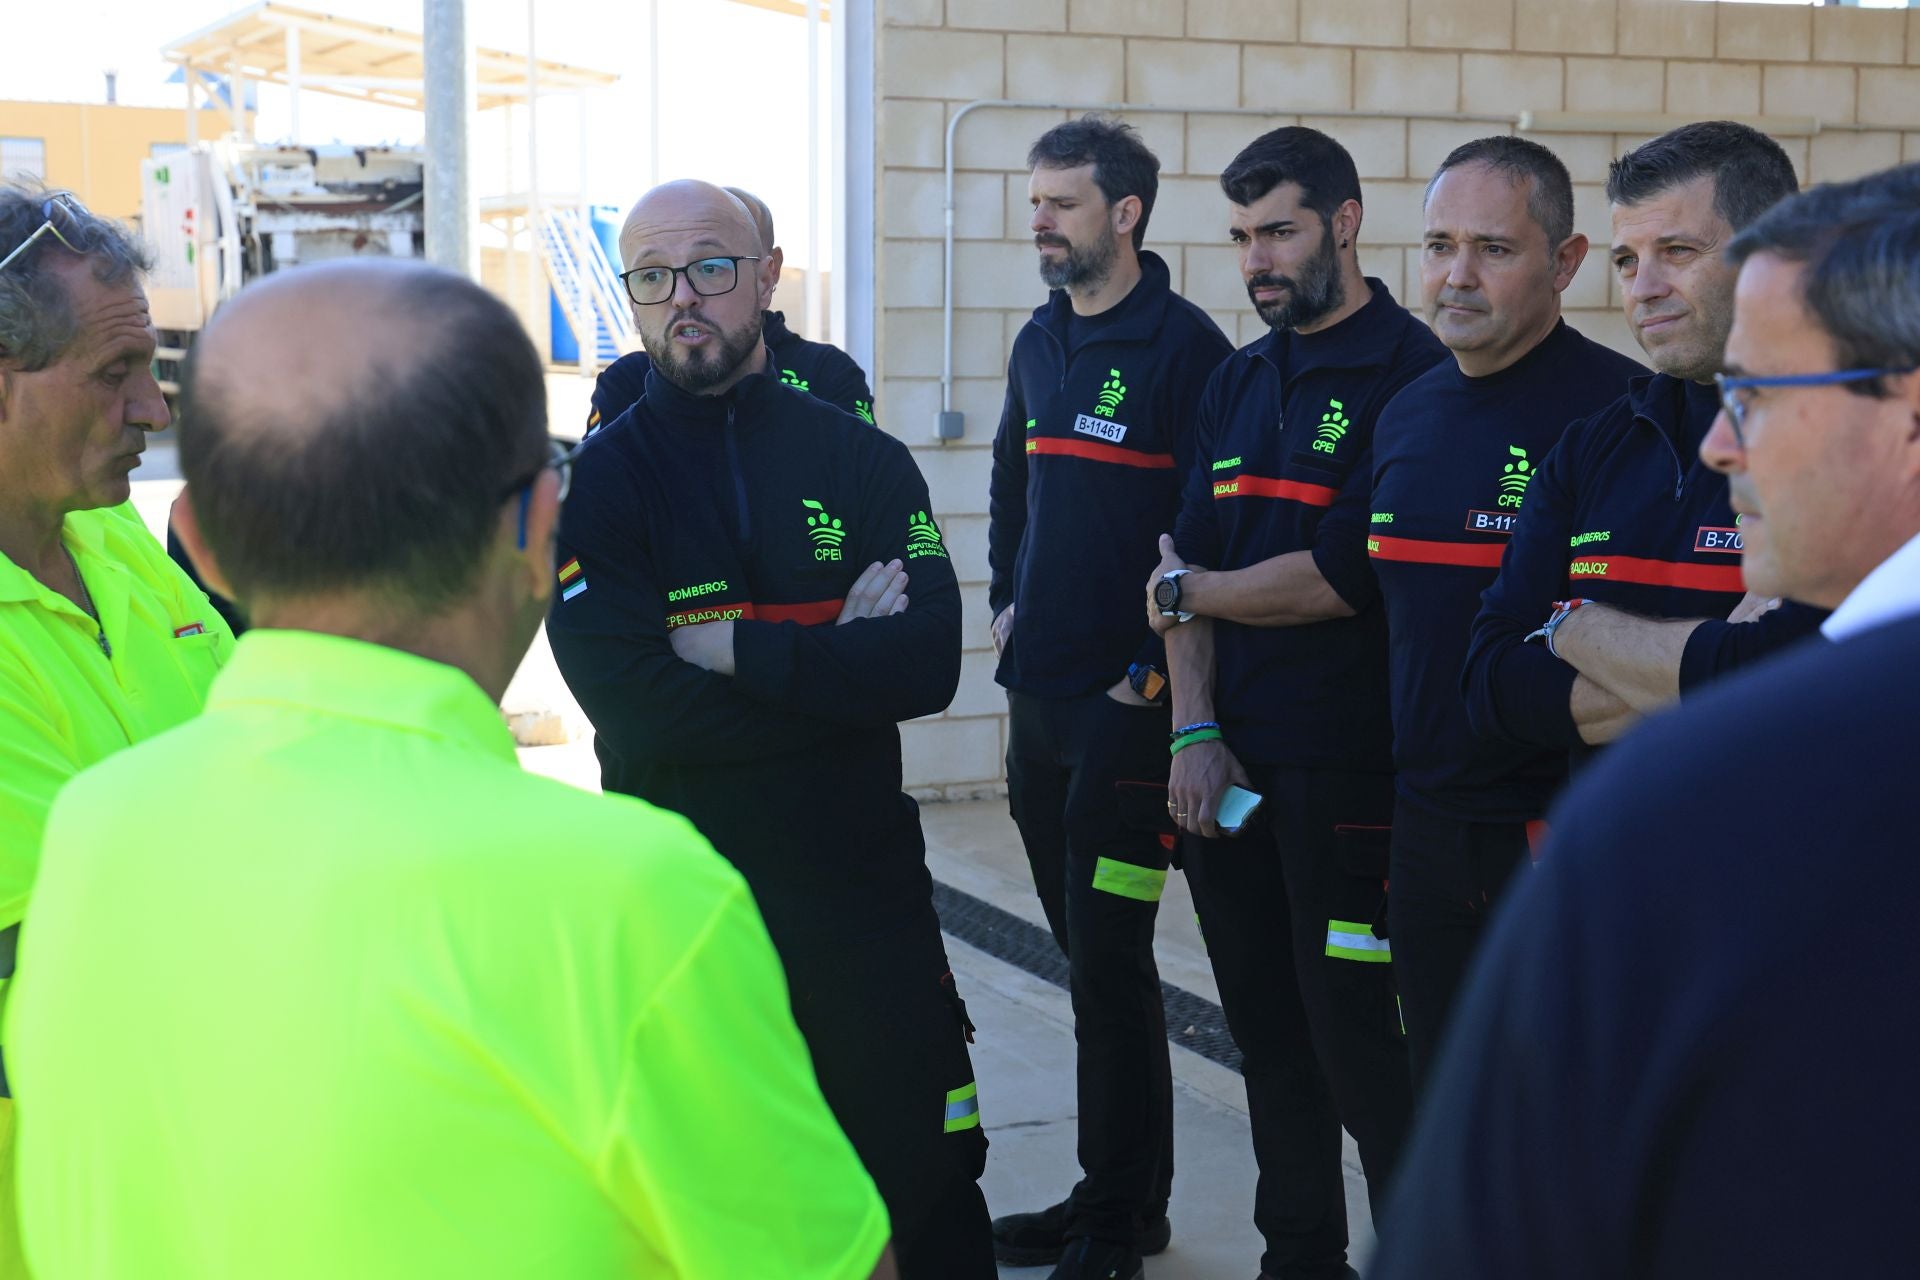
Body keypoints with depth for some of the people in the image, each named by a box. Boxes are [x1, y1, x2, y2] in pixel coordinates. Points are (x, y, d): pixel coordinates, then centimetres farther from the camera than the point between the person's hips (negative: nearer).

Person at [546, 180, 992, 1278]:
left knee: (927, 1190, 7)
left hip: (866, 894, 1)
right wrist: (835, 659, -12)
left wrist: (734, 647, -16)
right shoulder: (596, 481, -2)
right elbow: (634, 706, -16)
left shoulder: (864, 462, 3)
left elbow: (927, 667, -11)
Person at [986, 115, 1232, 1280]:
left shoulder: (1183, 346, -11)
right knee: (1084, 947, 13)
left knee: (1109, 957, -3)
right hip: (1040, 696, 8)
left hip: (1128, 702, -7)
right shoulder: (1040, 342, 13)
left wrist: (1156, 669, -14)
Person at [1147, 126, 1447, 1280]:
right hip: (1231, 764, 7)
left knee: (1353, 1036, -2)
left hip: (1348, 764, -7)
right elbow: (1189, 560, 11)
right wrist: (1195, 730, -1)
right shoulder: (1237, 385, 15)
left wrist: (1187, 591, -2)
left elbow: (1346, 576, -17)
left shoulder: (1410, 372, -10)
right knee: (1268, 1032, 13)